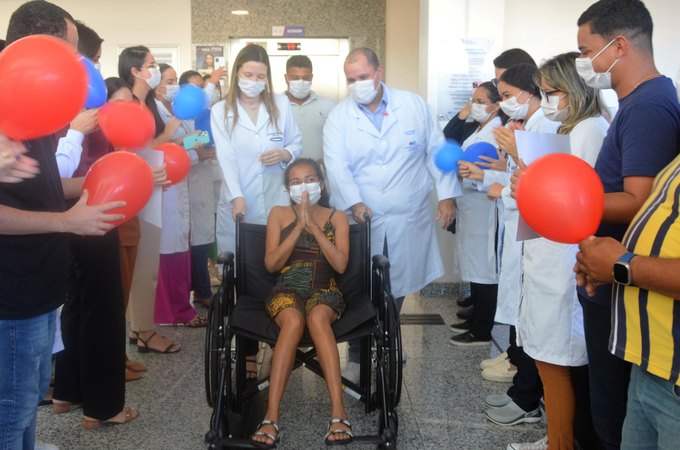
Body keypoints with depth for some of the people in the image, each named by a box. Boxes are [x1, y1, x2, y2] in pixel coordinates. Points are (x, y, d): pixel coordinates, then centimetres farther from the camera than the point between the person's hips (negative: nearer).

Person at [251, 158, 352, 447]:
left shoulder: (337, 217, 9)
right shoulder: (279, 214, 9)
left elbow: (340, 264, -5)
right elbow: (271, 264, -1)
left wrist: (313, 226, -12)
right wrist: (299, 227, -10)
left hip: (324, 290, 0)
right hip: (287, 289, 0)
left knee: (317, 318, -37)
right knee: (293, 320, -36)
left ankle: (338, 411, -41)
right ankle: (271, 416, -40)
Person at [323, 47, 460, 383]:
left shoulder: (414, 106, 3)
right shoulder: (338, 117, 0)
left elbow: (436, 152, 6)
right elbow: (336, 166, -11)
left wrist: (446, 195, 0)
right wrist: (354, 202, -26)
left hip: (408, 221, 1)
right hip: (362, 220, -1)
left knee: (396, 290, 13)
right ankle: (357, 358, 14)